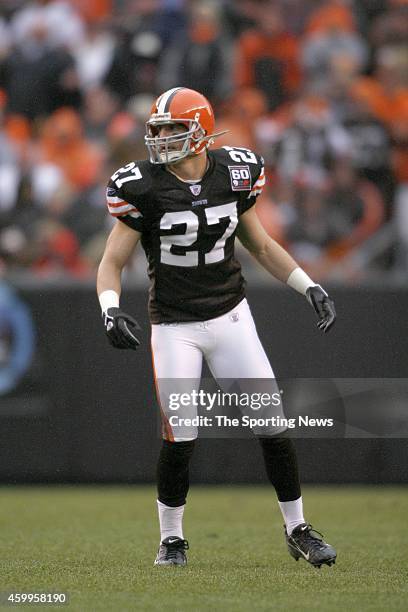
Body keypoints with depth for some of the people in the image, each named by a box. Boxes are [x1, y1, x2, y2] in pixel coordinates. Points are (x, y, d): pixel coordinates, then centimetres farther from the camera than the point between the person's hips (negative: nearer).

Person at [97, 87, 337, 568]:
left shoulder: (233, 175, -2)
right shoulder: (144, 187, -11)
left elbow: (260, 245, 13)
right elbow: (112, 262, -7)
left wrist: (310, 288, 6)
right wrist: (110, 311, -26)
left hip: (230, 316, 2)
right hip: (174, 326, -2)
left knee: (273, 427, -2)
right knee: (180, 438, -10)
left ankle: (298, 530, 14)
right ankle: (172, 540, 12)